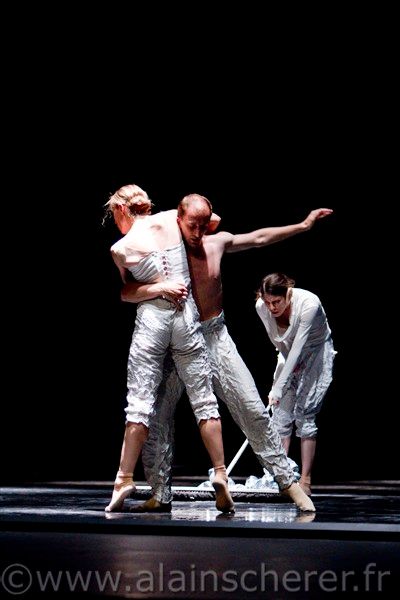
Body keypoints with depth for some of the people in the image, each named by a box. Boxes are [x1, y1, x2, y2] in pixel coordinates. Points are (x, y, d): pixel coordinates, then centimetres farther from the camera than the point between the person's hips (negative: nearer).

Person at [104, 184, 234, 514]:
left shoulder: (121, 249, -1)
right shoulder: (171, 219, 5)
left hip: (151, 318, -2)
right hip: (187, 314, 2)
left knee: (140, 402, -1)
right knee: (204, 399, 4)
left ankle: (125, 478, -2)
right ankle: (220, 474, 0)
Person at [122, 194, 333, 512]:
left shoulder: (217, 242, -1)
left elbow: (259, 238, 14)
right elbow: (127, 293, -17)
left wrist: (303, 225, 15)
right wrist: (159, 288, -35)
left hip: (215, 336, 1)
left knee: (253, 408, -4)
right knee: (157, 417, -7)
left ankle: (287, 479, 4)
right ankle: (161, 495, 3)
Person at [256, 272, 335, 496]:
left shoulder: (309, 303, -33)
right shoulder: (262, 307, -18)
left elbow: (298, 346, -34)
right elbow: (277, 340, 1)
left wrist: (278, 388, -36)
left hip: (317, 353, -5)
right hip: (290, 355, 5)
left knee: (305, 415, -14)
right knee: (281, 414, -6)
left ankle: (305, 481, -10)